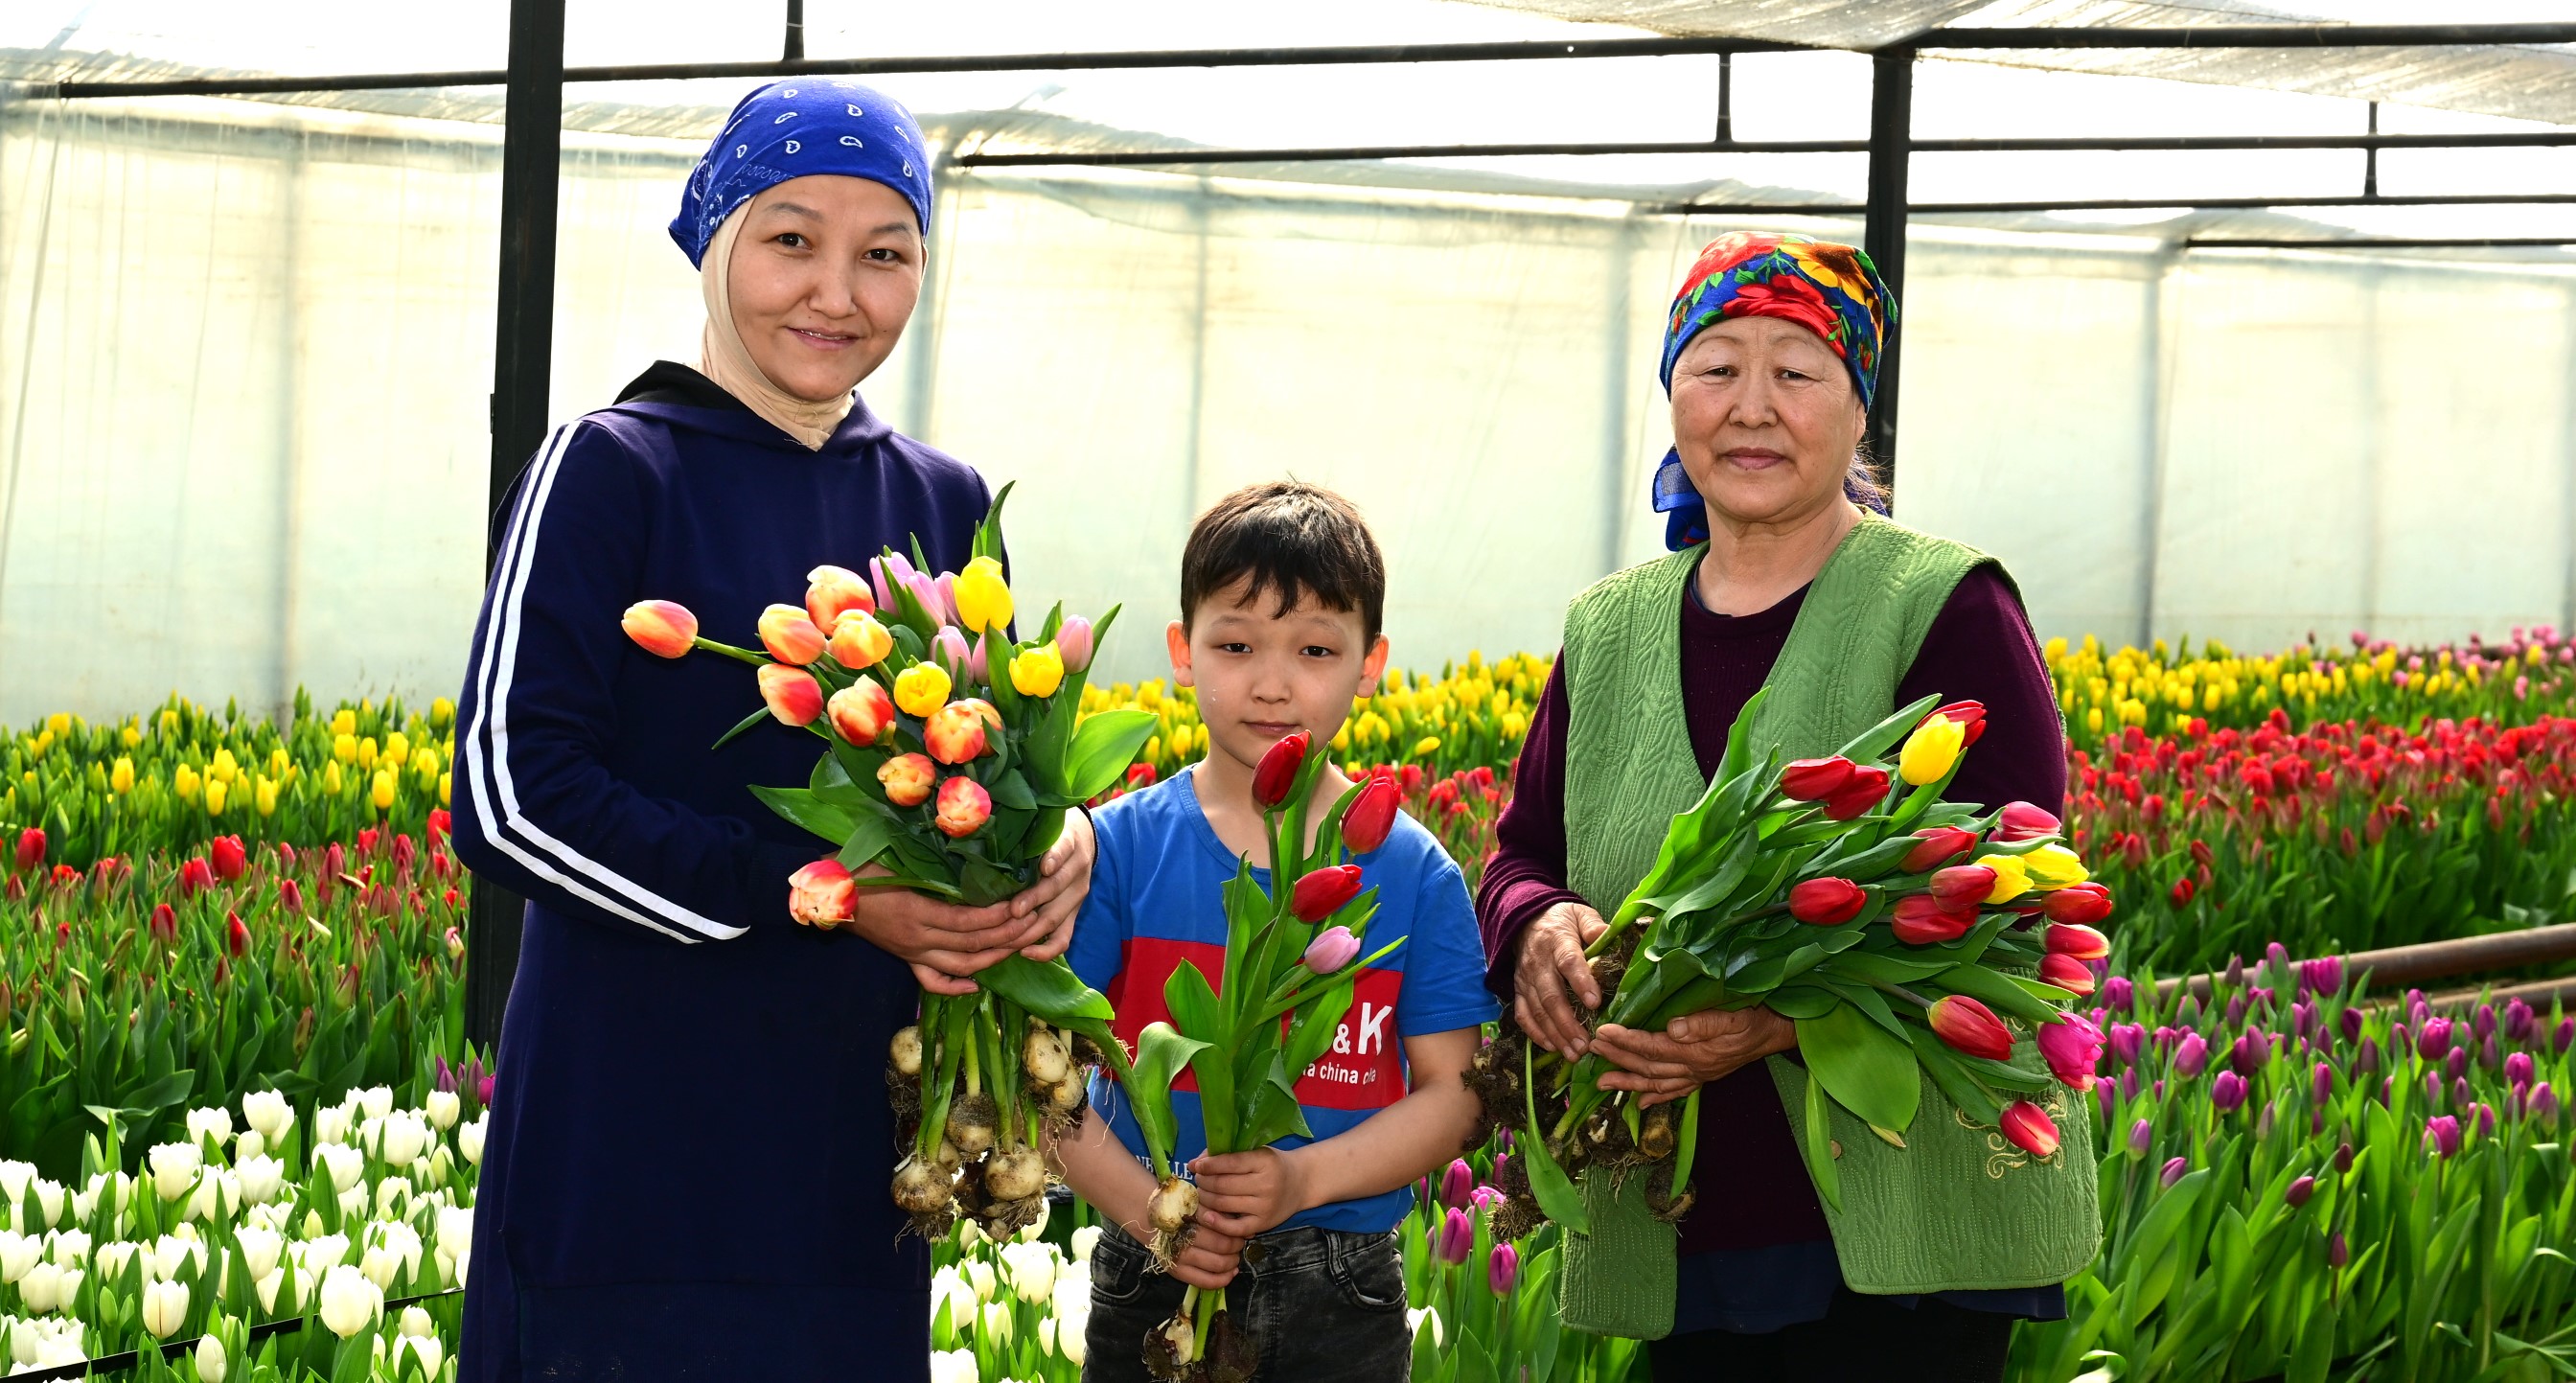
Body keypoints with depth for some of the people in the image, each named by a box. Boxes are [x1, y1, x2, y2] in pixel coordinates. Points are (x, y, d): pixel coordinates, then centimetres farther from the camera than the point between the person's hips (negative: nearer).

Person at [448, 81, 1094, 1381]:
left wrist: (1053, 846, -4)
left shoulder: (945, 506, 10)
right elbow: (511, 796, -13)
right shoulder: (611, 472, -6)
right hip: (631, 1163, -5)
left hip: (854, 1162, 5)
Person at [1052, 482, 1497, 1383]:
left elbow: (1450, 1095, -1)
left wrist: (1306, 1178, -16)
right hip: (1153, 1291, 0)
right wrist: (1142, 1205, -17)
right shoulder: (1119, 849, -3)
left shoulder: (1414, 876, -1)